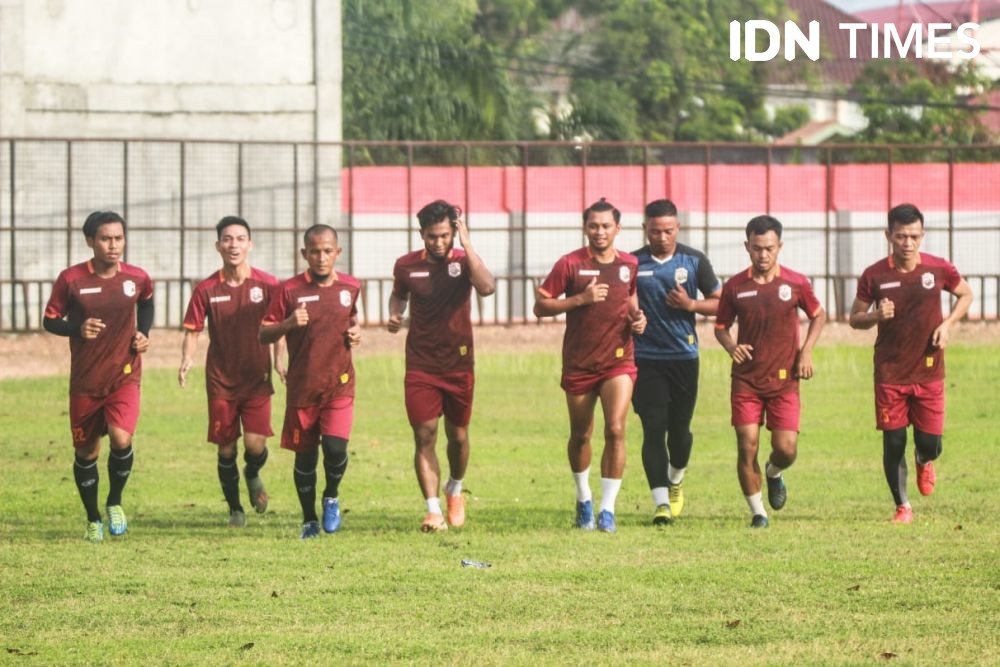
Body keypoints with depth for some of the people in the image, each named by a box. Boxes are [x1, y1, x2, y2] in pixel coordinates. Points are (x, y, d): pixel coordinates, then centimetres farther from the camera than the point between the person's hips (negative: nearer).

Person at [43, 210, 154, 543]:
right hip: (85, 381, 0)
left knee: (121, 439, -22)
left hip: (125, 376, 0)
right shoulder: (71, 279, -10)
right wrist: (77, 329, -20)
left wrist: (144, 333, 4)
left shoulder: (137, 278, -4)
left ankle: (115, 502, 5)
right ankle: (93, 520, 28)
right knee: (86, 452, 7)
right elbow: (50, 321, -1)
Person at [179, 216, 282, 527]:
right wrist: (187, 360, -15)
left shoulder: (267, 284, -3)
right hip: (221, 381, 1)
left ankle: (253, 475, 22)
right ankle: (235, 509, 22)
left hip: (257, 378, -1)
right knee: (226, 449, 3)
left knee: (255, 444, -13)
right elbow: (192, 330, 2)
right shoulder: (207, 289, -2)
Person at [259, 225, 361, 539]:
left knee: (335, 447, -16)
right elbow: (263, 335, -3)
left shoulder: (350, 287, 3)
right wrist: (288, 323, -21)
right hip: (302, 386, -1)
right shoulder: (290, 290, -6)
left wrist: (355, 333, 1)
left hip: (339, 383, 1)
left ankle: (332, 496, 14)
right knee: (305, 454, 6)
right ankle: (309, 520, 23)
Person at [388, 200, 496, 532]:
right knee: (424, 437, -9)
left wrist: (466, 243, -27)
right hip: (420, 366, 0)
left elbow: (487, 287, -27)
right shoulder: (406, 266, -1)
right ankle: (433, 509, -10)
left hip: (458, 364, 0)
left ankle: (455, 490, 40)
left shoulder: (463, 261, -6)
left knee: (458, 436, 13)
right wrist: (394, 315, -2)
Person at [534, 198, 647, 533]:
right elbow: (541, 306, -6)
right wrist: (581, 299, -17)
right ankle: (584, 499, 35)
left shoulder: (630, 265, 4)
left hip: (618, 360, 1)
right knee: (580, 436, 11)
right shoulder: (570, 264, -5)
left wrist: (637, 318, 2)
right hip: (579, 364, -1)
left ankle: (607, 508, -9)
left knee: (616, 430, -15)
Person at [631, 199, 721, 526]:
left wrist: (691, 305, -11)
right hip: (645, 360, -1)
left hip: (684, 357, 1)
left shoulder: (694, 261, 2)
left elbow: (719, 302, 7)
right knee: (654, 429, -9)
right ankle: (661, 502, -11)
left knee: (679, 428, 8)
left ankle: (676, 480, 38)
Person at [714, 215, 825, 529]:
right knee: (747, 446, -7)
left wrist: (806, 351, 1)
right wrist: (732, 347, -10)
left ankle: (773, 474, 30)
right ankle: (757, 512, 8)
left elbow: (818, 315, 15)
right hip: (746, 380, 0)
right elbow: (721, 326, 12)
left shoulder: (795, 283, -1)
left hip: (784, 379, 0)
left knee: (786, 449, -7)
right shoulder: (734, 287, 0)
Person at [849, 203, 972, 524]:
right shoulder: (874, 276, -5)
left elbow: (966, 294, 13)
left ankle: (924, 462, 36)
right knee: (893, 443, 0)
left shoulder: (939, 269, -5)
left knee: (930, 442, -2)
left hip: (929, 372, 0)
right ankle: (902, 507, 17)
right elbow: (855, 318, 4)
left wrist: (947, 324, -3)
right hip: (890, 374, 0)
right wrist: (876, 315, -18)